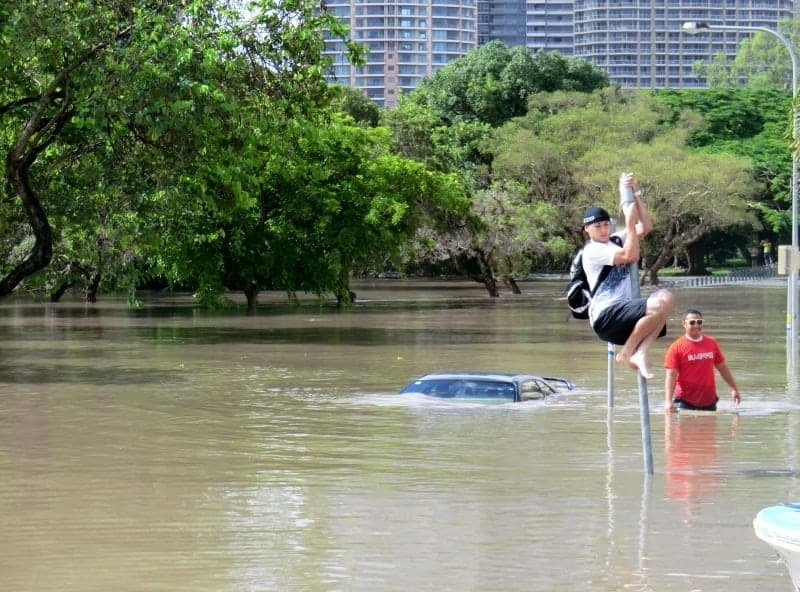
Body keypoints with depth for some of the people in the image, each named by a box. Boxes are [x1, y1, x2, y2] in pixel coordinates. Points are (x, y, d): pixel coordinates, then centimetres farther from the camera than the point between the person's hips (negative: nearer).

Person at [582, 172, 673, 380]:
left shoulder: (615, 241, 20)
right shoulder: (592, 250, -6)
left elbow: (646, 228, 10)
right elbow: (631, 256, -15)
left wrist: (636, 194, 3)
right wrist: (629, 221, -11)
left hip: (624, 313, 8)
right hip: (605, 317, -8)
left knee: (665, 297, -16)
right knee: (660, 305, -28)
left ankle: (639, 353, -20)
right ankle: (627, 353, -13)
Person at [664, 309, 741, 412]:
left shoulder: (712, 343, 7)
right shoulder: (676, 347, -7)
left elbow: (722, 367, 18)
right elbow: (671, 375, -12)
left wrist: (734, 388, 16)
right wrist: (668, 401, -21)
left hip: (709, 401, 5)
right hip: (685, 402, -4)